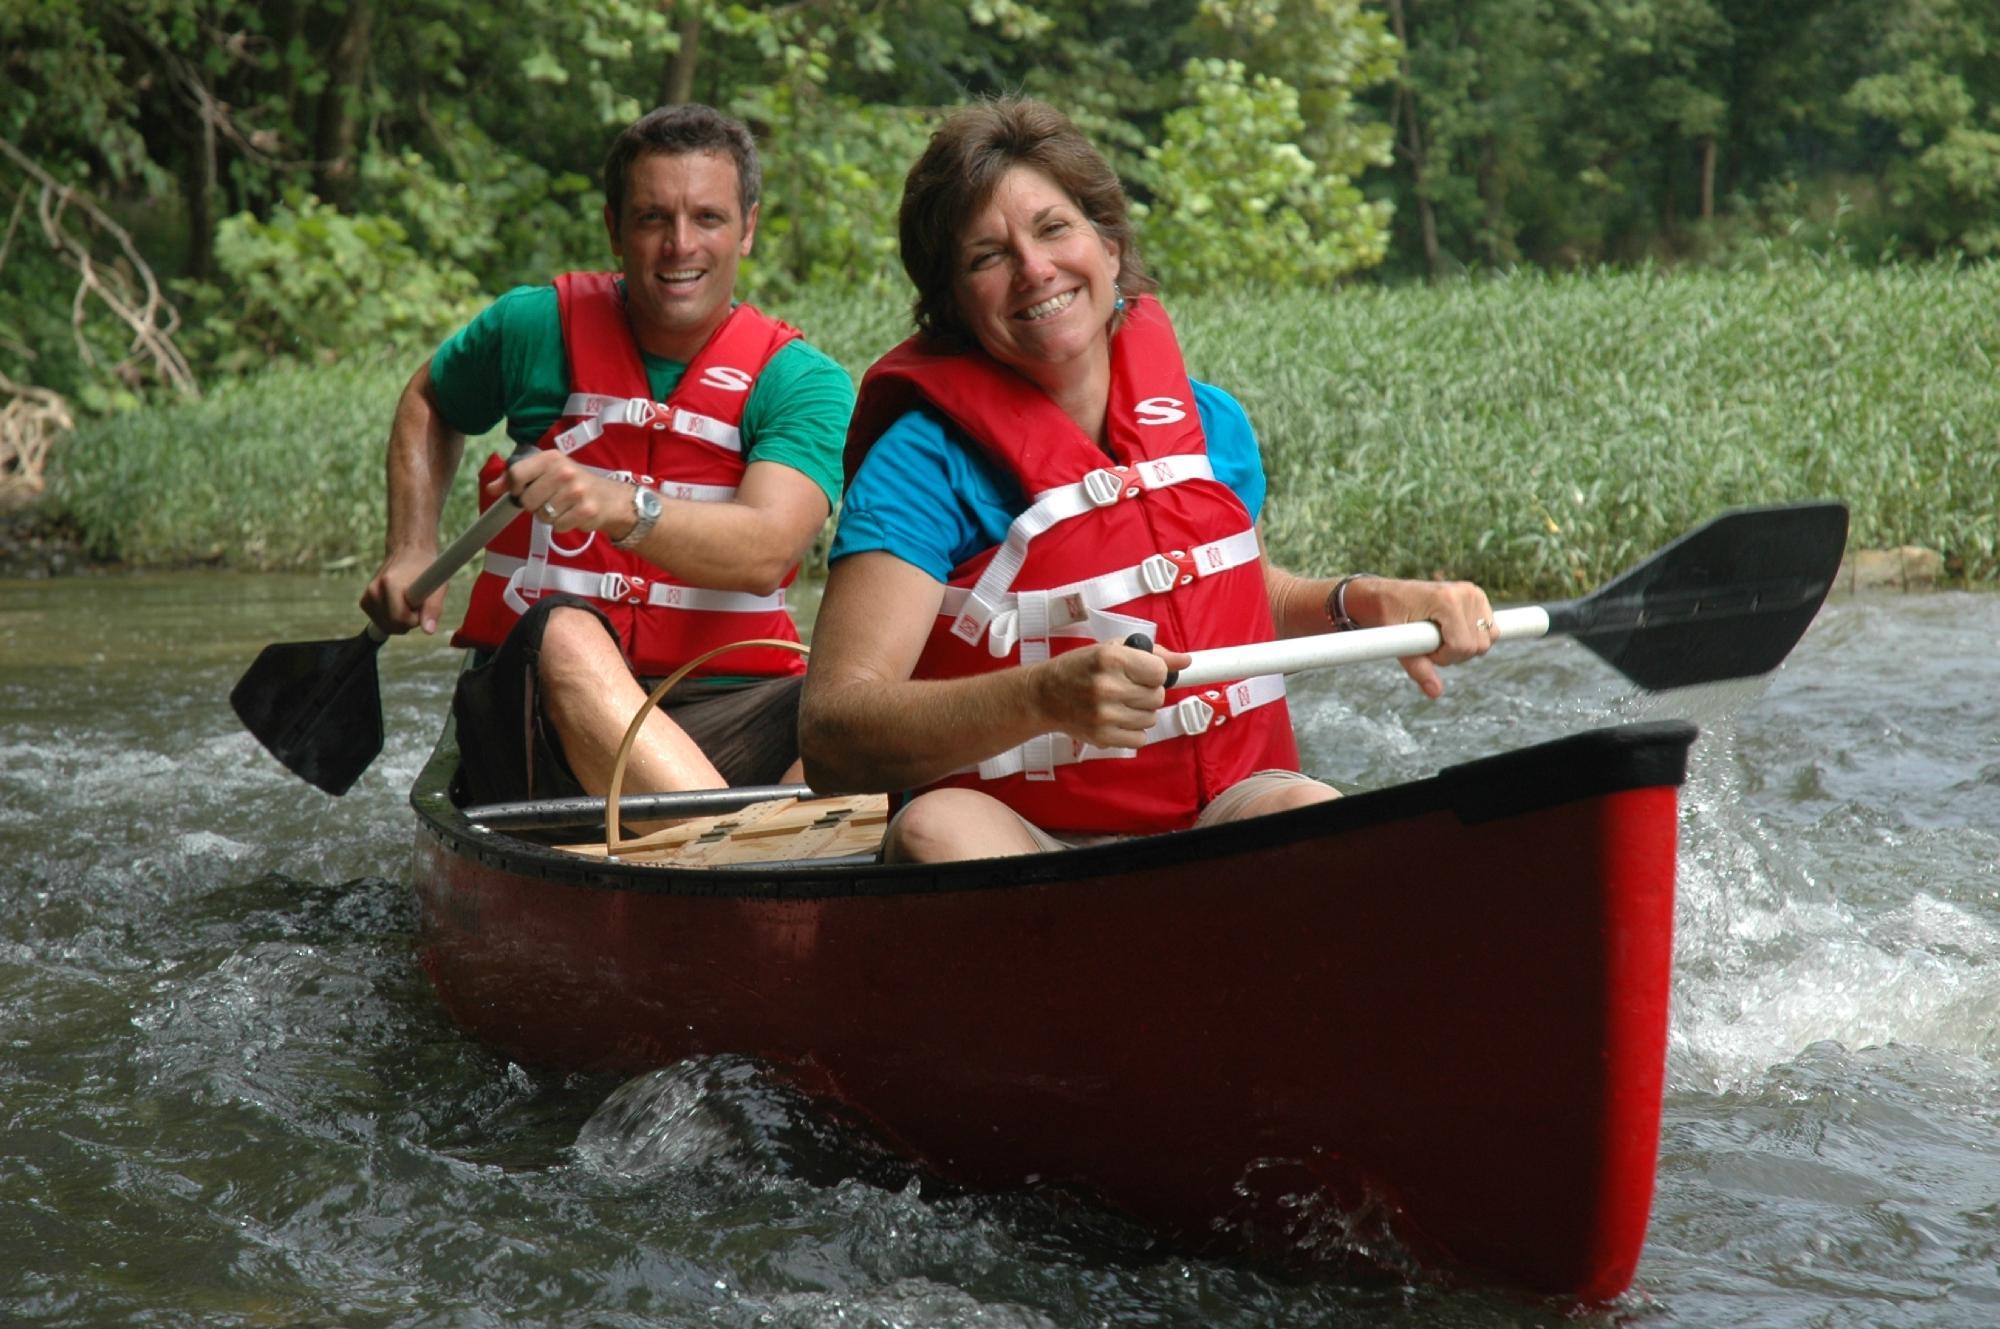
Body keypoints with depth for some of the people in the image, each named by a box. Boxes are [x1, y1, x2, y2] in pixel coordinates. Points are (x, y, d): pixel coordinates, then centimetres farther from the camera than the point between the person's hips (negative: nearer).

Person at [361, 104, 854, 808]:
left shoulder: (802, 382, 1)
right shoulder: (539, 328, 5)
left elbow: (765, 552, -19)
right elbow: (427, 404, 29)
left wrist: (623, 508, -37)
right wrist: (412, 553, 15)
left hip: (728, 715, 1)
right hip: (541, 698, 0)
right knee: (565, 634, -36)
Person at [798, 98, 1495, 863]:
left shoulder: (1208, 424, 7)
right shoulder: (928, 461, -9)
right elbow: (830, 737, -20)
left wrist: (1365, 601, 8)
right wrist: (1047, 696, -35)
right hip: (1014, 840, -3)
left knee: (1311, 814, -29)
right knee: (936, 830, -35)